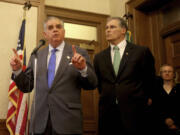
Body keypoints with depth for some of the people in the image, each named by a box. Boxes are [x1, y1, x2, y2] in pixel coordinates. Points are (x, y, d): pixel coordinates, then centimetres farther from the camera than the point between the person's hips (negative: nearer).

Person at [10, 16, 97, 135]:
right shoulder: (36, 55, 10)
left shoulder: (80, 54, 2)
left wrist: (83, 68, -19)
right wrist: (18, 70, -4)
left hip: (68, 121, -2)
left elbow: (92, 85, -2)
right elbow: (27, 87, 11)